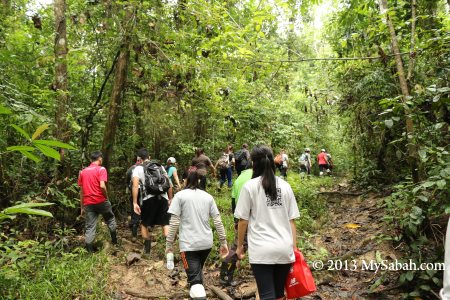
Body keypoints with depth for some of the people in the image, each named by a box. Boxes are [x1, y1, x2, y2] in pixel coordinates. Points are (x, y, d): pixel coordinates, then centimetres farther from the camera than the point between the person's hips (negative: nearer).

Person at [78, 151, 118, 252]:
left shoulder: (83, 172, 12)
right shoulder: (101, 169, -5)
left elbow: (81, 191, 13)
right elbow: (102, 186, -19)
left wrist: (82, 207, 16)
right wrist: (106, 197, -2)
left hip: (88, 203, 4)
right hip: (101, 201, -4)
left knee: (90, 227, 6)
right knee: (110, 219, 20)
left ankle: (89, 250, 3)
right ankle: (114, 240, 26)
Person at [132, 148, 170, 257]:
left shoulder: (138, 168, 5)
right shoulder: (160, 166, 17)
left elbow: (135, 186, -8)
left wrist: (135, 203, -8)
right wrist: (169, 198, 21)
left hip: (148, 199, -2)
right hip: (162, 197, 3)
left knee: (144, 224, 17)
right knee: (166, 224, 9)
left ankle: (147, 250, 19)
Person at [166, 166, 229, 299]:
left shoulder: (180, 195, -2)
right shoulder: (208, 197, 8)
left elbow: (174, 222, -8)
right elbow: (218, 221, 5)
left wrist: (169, 243, 0)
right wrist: (223, 242, 11)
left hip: (189, 244, -4)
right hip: (207, 243, 5)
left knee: (195, 278, -3)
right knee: (198, 273, 25)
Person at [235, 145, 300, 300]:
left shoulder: (250, 186, -6)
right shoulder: (285, 186, 5)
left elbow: (243, 221, -4)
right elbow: (292, 220, 5)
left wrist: (240, 246, 8)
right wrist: (294, 247, 11)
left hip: (261, 250, -4)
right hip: (285, 249, 5)